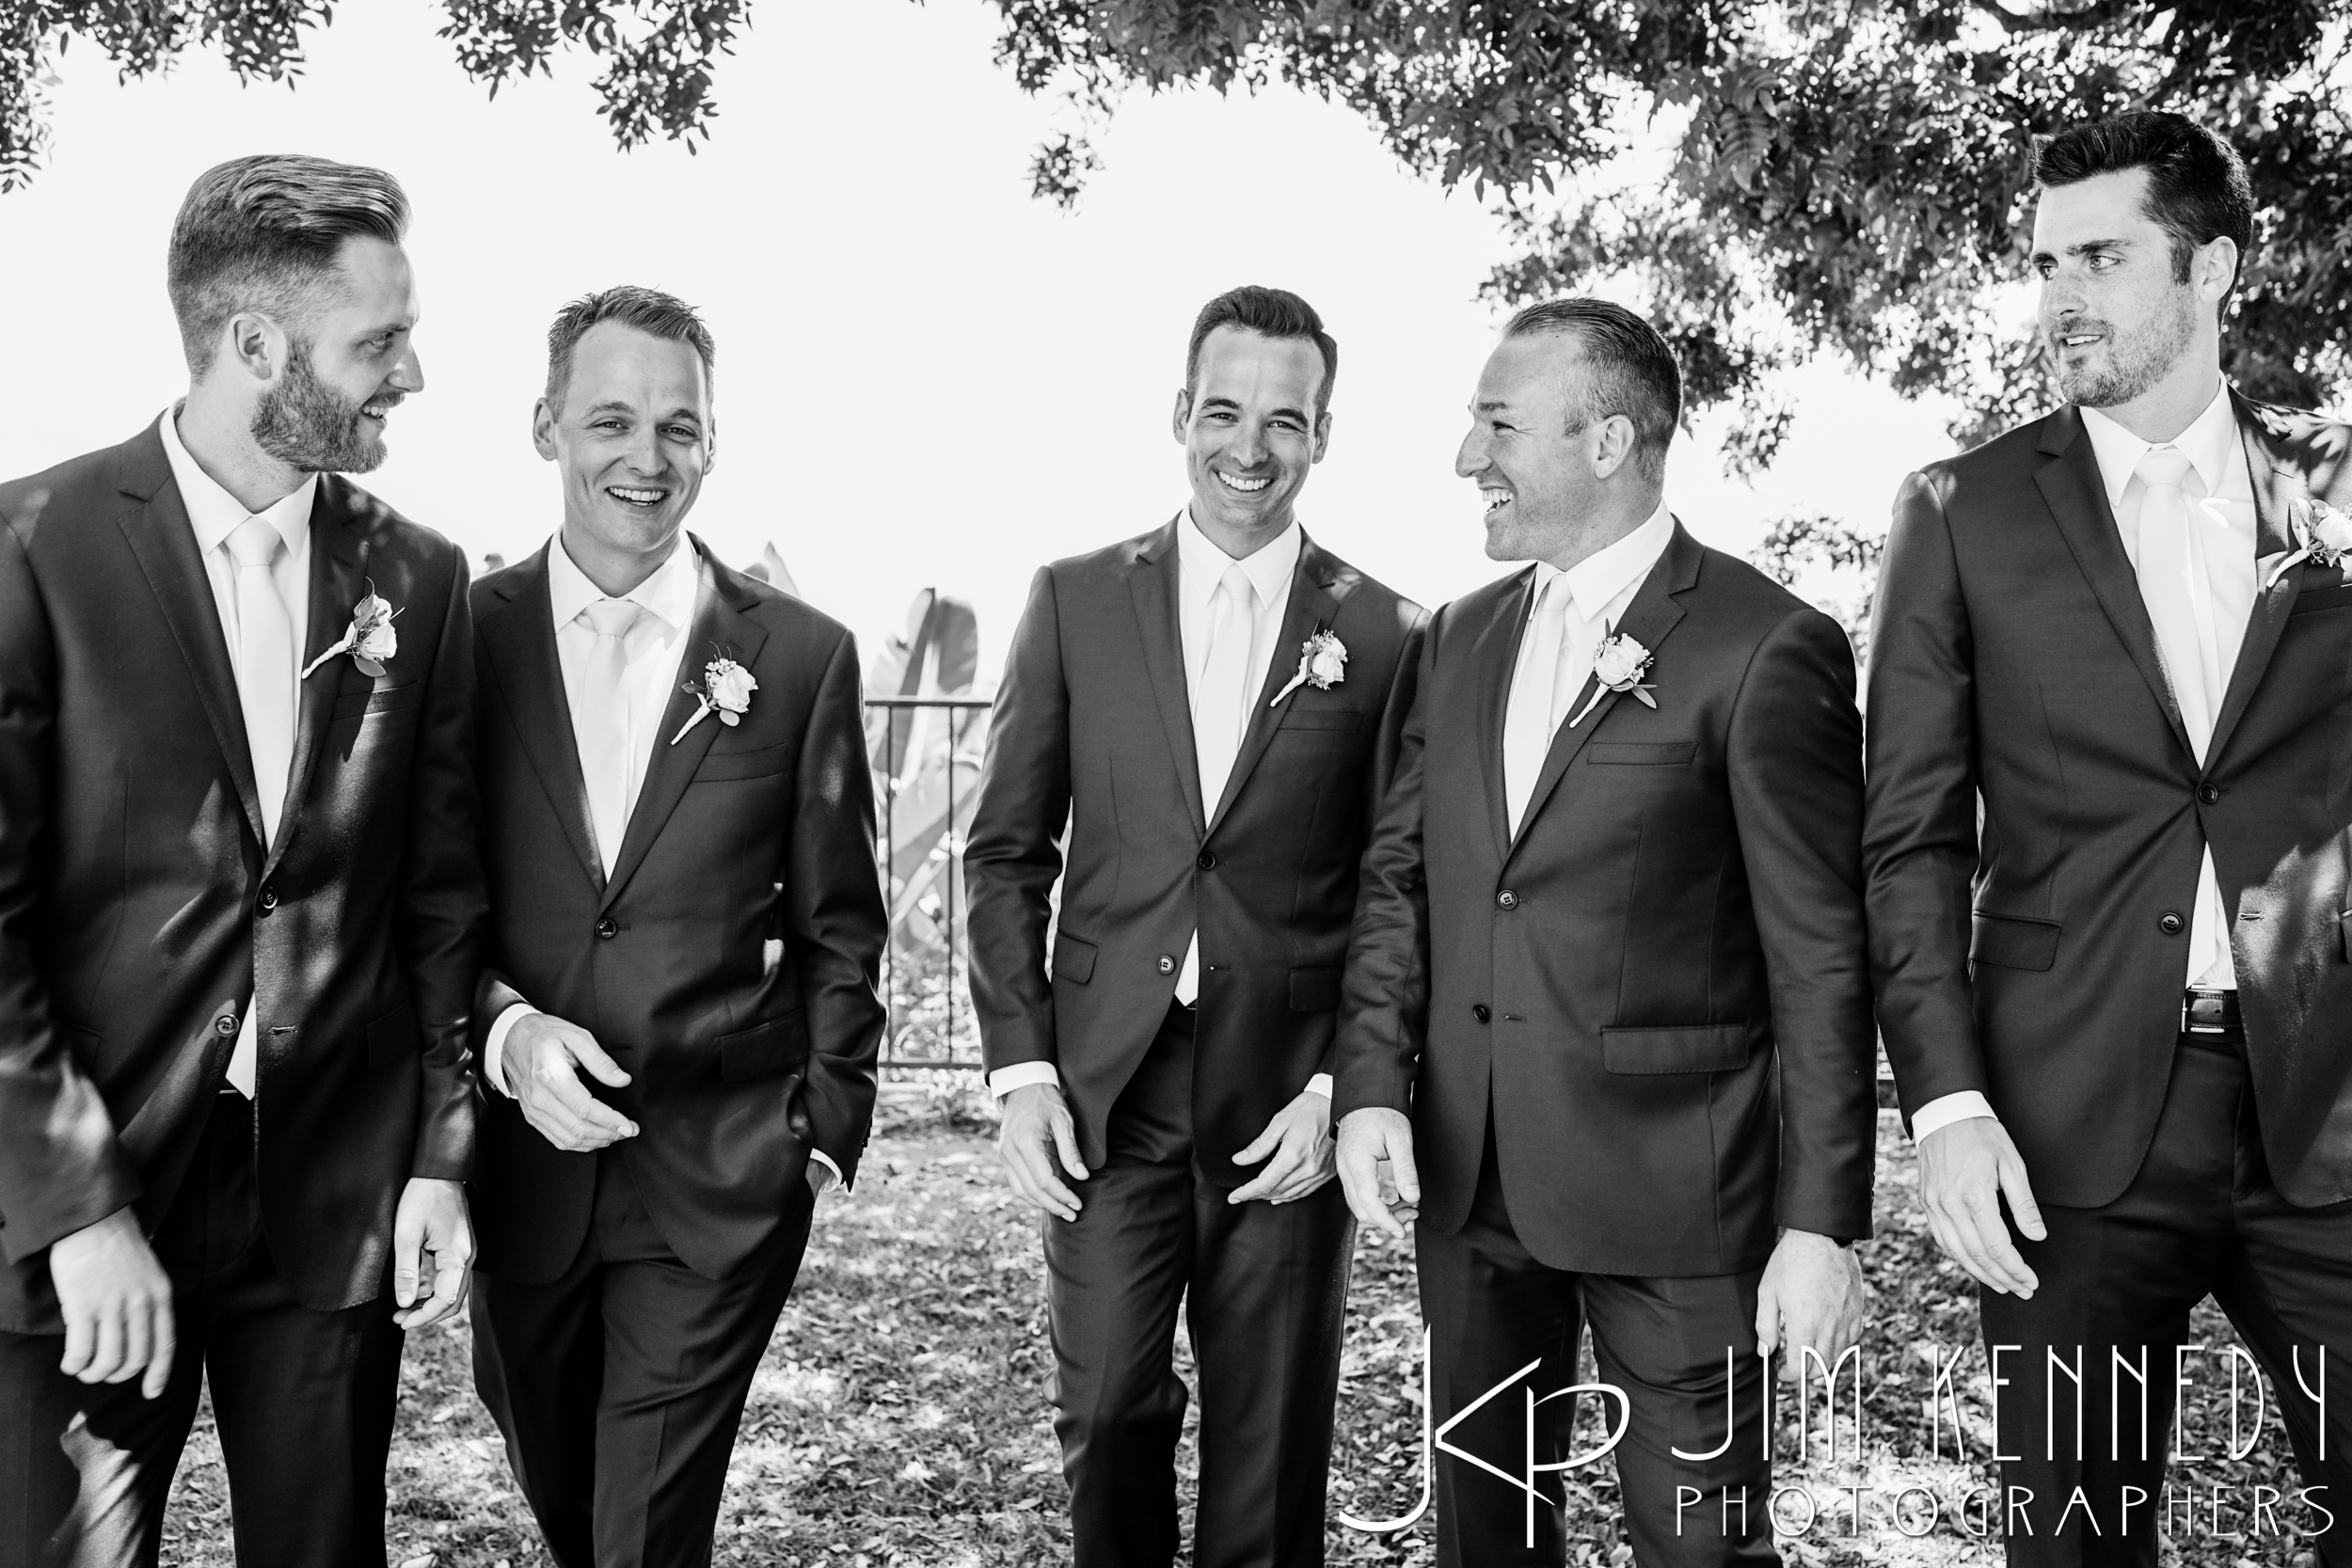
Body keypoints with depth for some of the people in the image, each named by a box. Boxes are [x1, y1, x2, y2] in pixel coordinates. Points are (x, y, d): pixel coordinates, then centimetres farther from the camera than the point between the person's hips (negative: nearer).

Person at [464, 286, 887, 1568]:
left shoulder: (802, 657, -3)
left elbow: (837, 929, 2)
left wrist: (827, 1128, 1)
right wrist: (505, 1026, -14)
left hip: (725, 1172, -2)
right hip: (522, 1156, 3)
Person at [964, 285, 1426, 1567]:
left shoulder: (1387, 634, 0)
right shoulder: (1076, 599, 3)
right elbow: (1007, 854, 5)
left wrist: (1345, 1086, -7)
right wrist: (1020, 1068, -2)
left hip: (1291, 1105, 0)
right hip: (1101, 1091, 1)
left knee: (1270, 1441, 10)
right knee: (1106, 1411, 7)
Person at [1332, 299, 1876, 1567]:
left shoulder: (1769, 649, -11)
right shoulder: (1460, 637, 9)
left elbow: (1820, 957, -10)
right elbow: (1398, 874, 9)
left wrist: (1821, 1223, -11)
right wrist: (1373, 1082, -5)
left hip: (1674, 1188, -5)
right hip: (1466, 1177, 6)